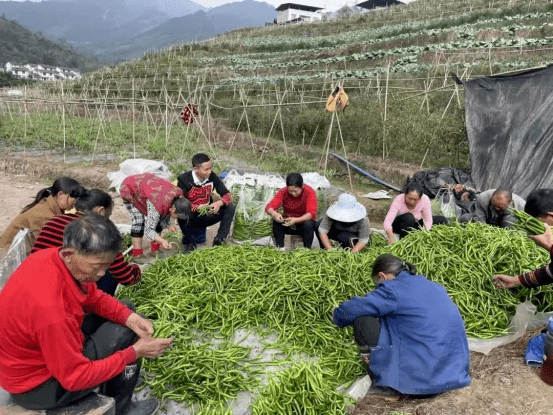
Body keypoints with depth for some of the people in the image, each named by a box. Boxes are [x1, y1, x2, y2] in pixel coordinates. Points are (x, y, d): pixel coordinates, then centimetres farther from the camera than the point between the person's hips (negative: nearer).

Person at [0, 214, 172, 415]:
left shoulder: (54, 256, -15)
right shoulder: (50, 307, -39)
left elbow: (93, 297, 0)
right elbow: (75, 377, -28)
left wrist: (129, 316, -16)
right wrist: (135, 352, -22)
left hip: (37, 349, 8)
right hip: (35, 385, -8)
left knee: (124, 317, 11)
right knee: (126, 334, -11)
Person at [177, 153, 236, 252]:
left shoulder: (212, 176, -8)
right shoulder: (184, 180, -17)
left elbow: (228, 196, -6)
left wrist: (219, 203, -29)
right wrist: (197, 208, -38)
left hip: (207, 216, 3)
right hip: (192, 218, -3)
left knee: (230, 208, -17)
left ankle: (219, 240, -9)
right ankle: (189, 242, -11)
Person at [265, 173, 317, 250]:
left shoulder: (309, 192, -18)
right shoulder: (283, 192, -12)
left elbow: (312, 213, -29)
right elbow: (269, 207, -21)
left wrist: (296, 220, -46)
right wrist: (274, 214, -46)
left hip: (303, 223, -2)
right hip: (287, 224, 2)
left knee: (309, 224, -34)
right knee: (276, 222, -27)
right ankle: (280, 249, -20)